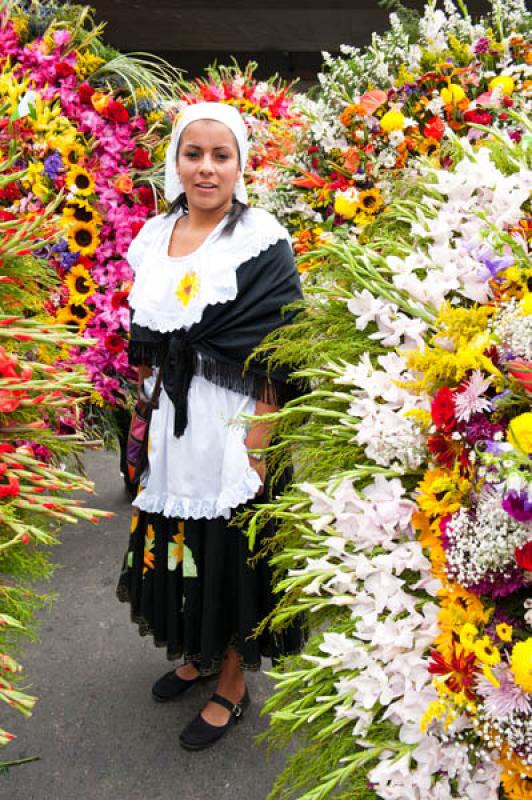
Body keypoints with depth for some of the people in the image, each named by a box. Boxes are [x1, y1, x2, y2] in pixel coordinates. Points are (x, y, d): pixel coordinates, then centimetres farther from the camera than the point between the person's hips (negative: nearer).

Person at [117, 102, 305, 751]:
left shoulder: (262, 241, -11)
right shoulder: (154, 235, 7)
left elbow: (274, 356, -15)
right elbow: (142, 340, 14)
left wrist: (257, 446, -19)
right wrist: (147, 401, 10)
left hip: (230, 422, -6)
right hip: (167, 423, 6)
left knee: (229, 549, 6)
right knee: (174, 538, 17)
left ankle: (232, 687, 28)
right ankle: (197, 654, 42)